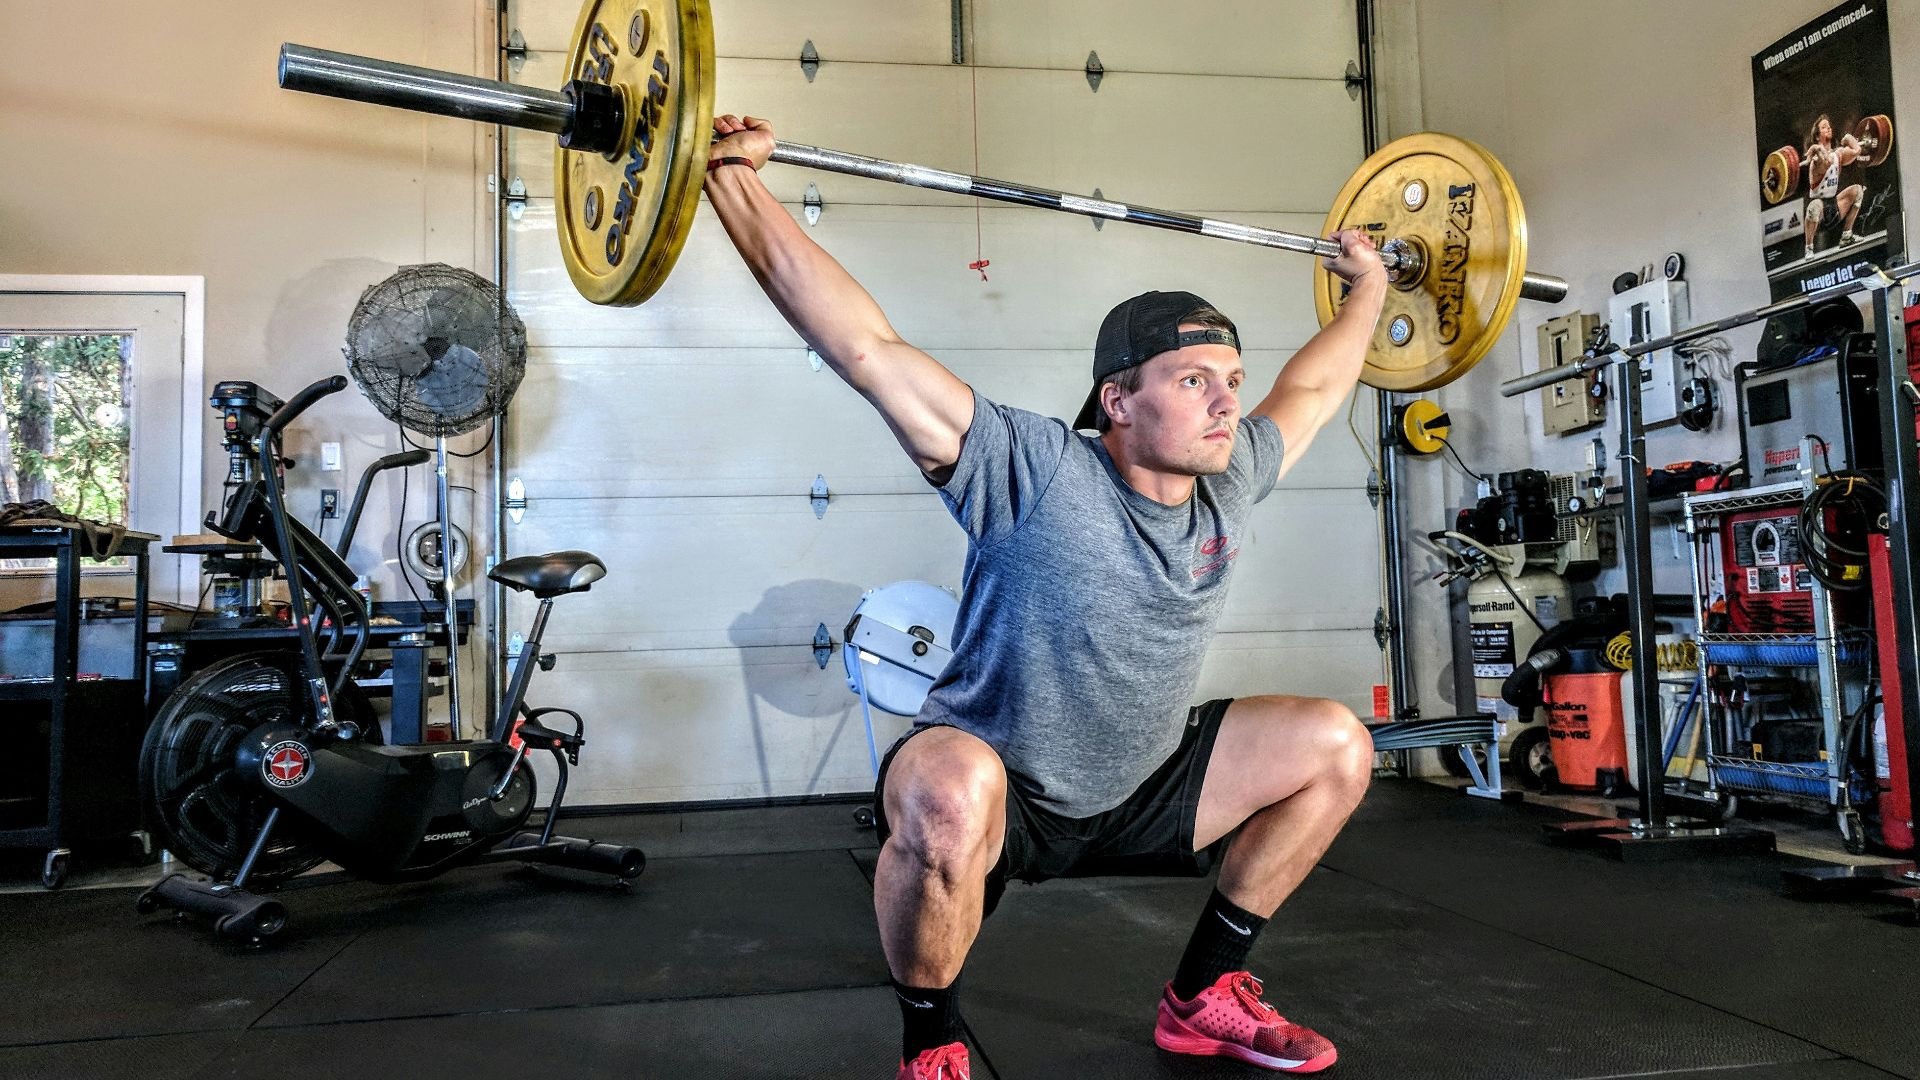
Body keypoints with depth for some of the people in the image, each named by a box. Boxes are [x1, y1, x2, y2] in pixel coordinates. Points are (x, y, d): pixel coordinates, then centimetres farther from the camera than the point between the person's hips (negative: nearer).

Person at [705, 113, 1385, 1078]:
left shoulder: (1231, 479, -6)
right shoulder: (1038, 477, -25)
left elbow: (1311, 389, 16)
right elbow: (864, 347, -30)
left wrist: (1368, 291, 27)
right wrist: (735, 183, -31)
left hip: (1137, 796, 7)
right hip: (998, 800, -6)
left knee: (1336, 747, 1)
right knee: (949, 795, -41)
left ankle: (1203, 997, 14)